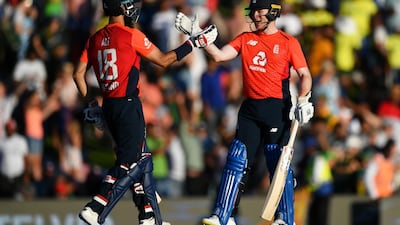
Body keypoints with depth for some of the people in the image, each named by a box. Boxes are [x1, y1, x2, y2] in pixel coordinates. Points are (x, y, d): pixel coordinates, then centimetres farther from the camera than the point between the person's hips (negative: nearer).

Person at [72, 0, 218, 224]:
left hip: (108, 106, 8)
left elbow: (78, 74, 9)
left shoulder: (96, 39, 9)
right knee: (129, 163, -5)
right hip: (128, 105, -8)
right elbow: (163, 60, -3)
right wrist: (195, 42, 5)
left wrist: (90, 103, 18)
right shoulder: (131, 36, -11)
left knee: (142, 159, 15)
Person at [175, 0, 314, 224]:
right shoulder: (245, 39, 11)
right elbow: (219, 55, 2)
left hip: (277, 108, -4)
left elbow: (305, 75, -3)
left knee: (279, 164, -5)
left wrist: (303, 100, -18)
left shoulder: (288, 42, -1)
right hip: (250, 109, 4)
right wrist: (198, 34, -7)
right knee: (237, 161, 1)